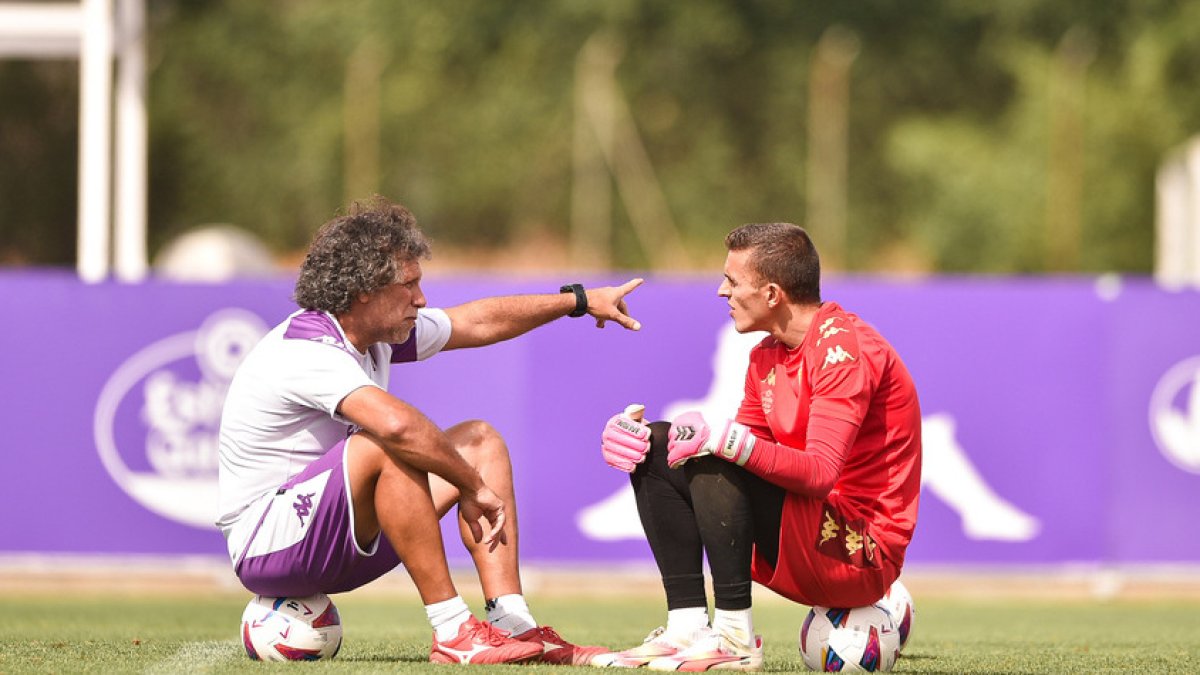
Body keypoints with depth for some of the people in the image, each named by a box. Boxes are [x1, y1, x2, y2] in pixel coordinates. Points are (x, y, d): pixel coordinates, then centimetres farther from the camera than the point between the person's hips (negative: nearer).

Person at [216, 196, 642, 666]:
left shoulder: (377, 334, 4)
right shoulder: (307, 351, -25)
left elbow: (477, 322, 20)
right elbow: (397, 424, -42)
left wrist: (579, 300, 26)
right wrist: (473, 487, -31)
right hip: (264, 546, -10)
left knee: (479, 440, 7)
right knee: (393, 449, -32)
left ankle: (514, 625, -6)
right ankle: (454, 634, -29)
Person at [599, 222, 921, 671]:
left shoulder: (843, 347, -16)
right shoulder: (766, 356, 12)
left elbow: (820, 473, -26)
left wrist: (726, 440, -35)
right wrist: (645, 435, -2)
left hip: (862, 557, -9)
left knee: (714, 465, -28)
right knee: (655, 451, 4)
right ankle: (687, 626, -7)